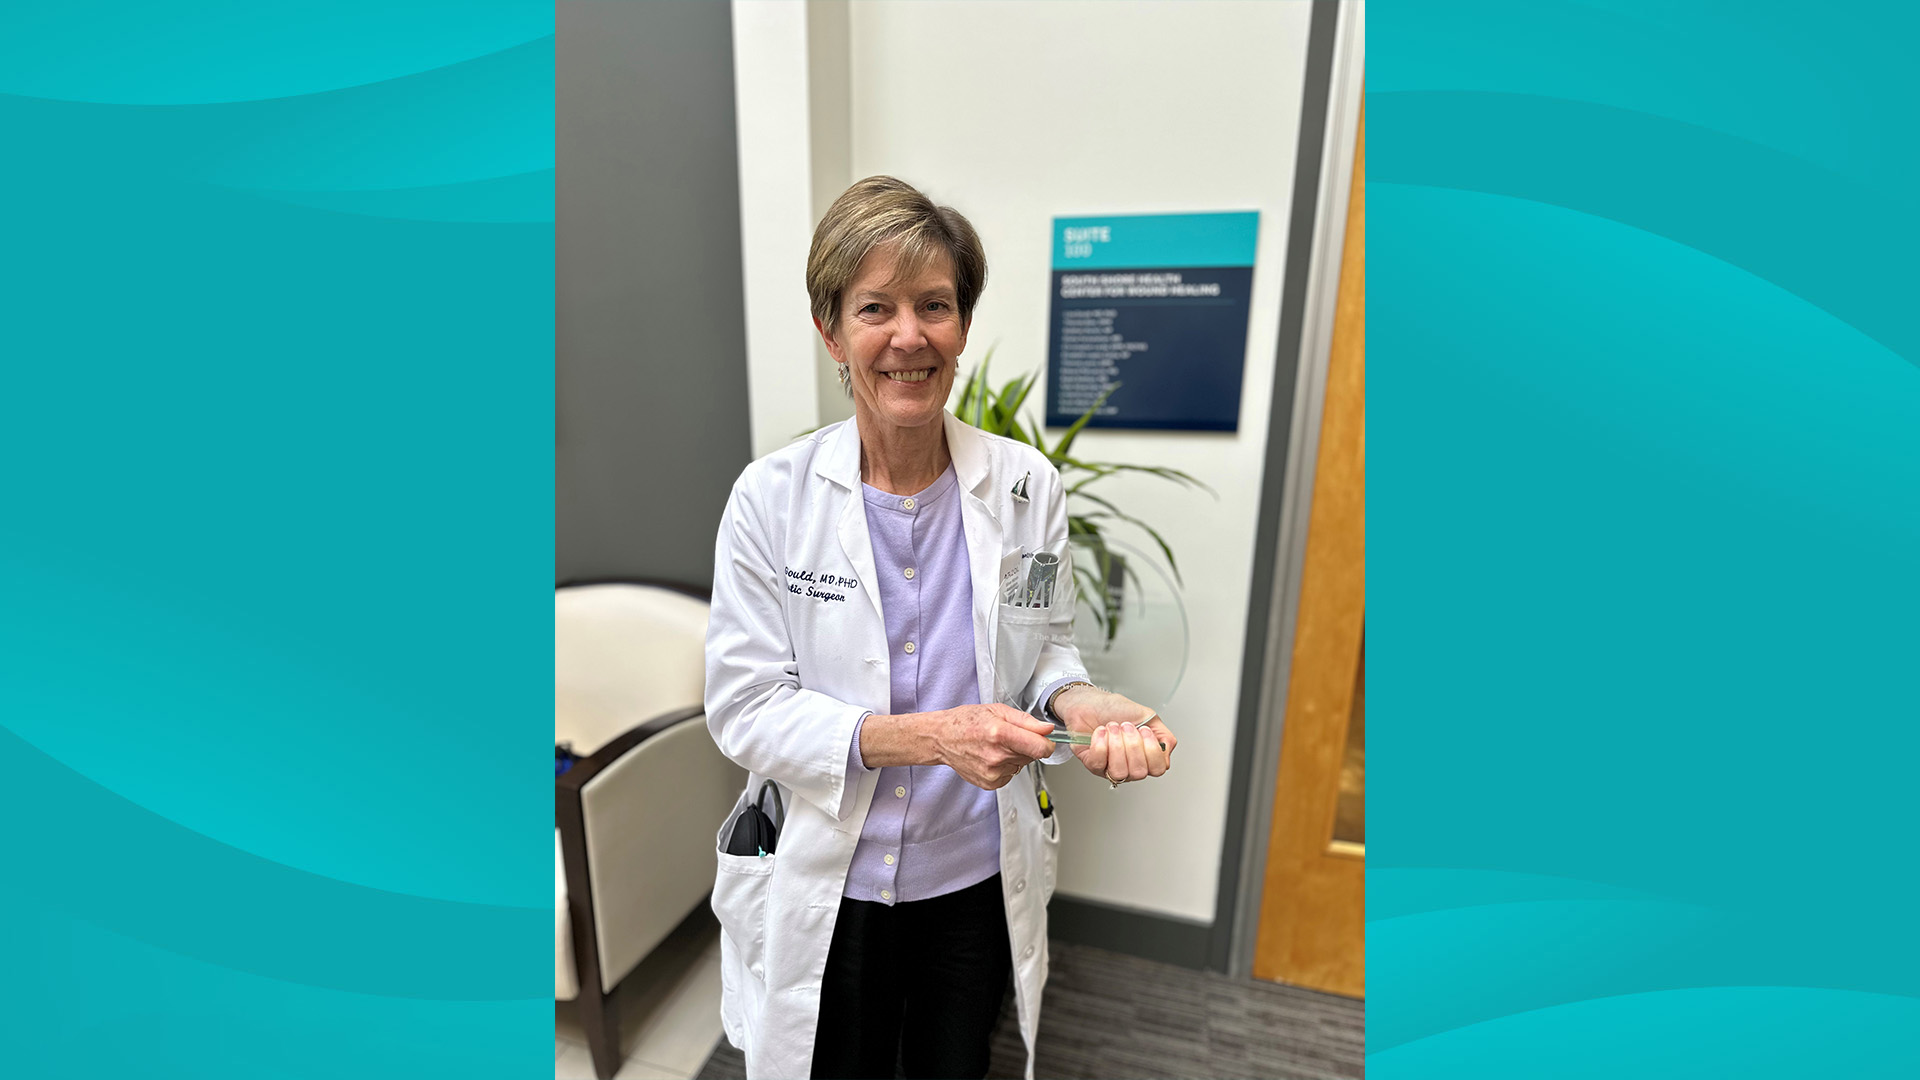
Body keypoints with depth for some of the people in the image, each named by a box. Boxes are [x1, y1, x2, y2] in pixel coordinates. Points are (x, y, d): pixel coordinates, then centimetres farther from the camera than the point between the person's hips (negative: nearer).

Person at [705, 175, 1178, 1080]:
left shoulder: (1029, 486, -12)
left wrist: (1083, 705, -21)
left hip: (976, 878, 2)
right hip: (826, 882, -1)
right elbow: (742, 708, -15)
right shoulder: (771, 496, -16)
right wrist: (928, 737, -28)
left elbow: (1045, 646, 2)